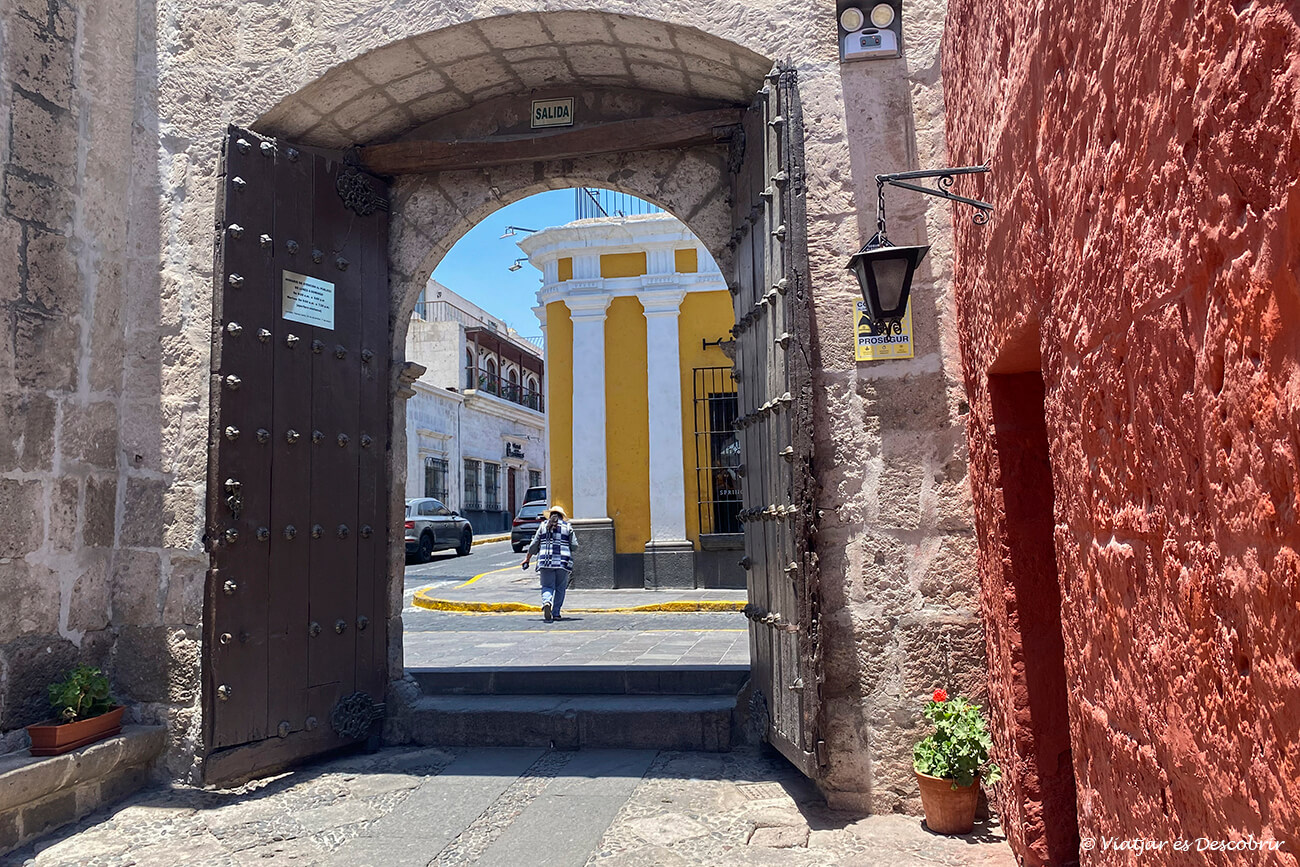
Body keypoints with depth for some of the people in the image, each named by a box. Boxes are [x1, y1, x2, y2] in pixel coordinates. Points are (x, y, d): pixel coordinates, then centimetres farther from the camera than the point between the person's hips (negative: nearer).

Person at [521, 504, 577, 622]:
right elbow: (574, 546, 2)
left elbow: (534, 545, 10)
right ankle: (556, 613, 11)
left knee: (547, 587, 4)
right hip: (563, 562, 0)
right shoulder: (567, 526, 7)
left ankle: (546, 603, -25)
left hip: (545, 561, 1)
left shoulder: (543, 525, 10)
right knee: (560, 589, 12)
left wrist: (527, 558, 20)